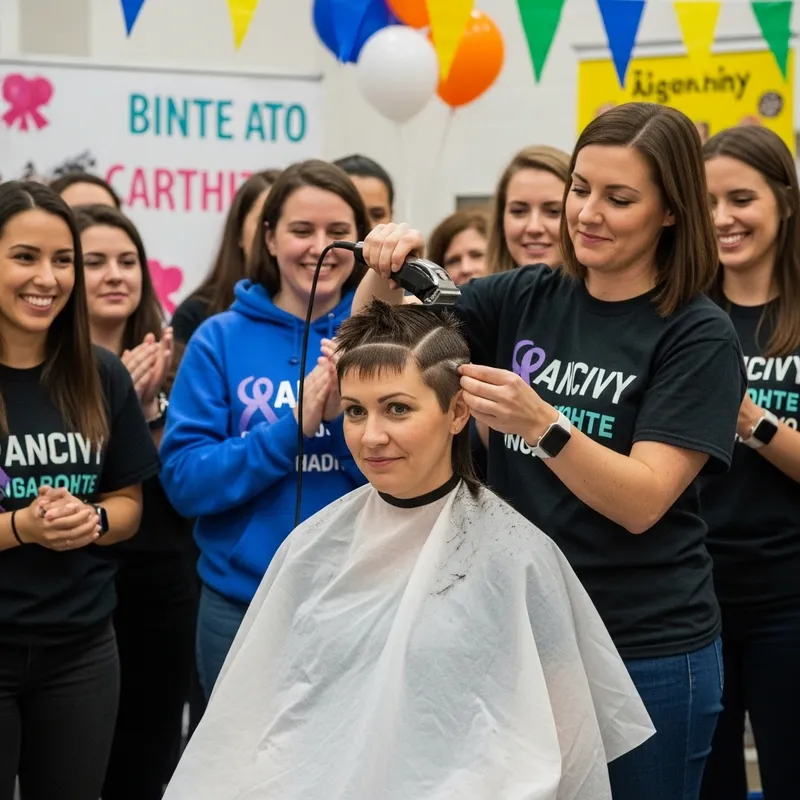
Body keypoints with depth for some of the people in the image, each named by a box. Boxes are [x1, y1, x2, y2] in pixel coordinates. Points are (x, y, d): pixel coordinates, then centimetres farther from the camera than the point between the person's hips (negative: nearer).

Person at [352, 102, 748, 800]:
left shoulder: (699, 337, -9)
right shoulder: (526, 299, 3)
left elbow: (643, 501, -18)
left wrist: (539, 423, -33)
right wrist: (385, 274, -16)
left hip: (646, 654, -4)